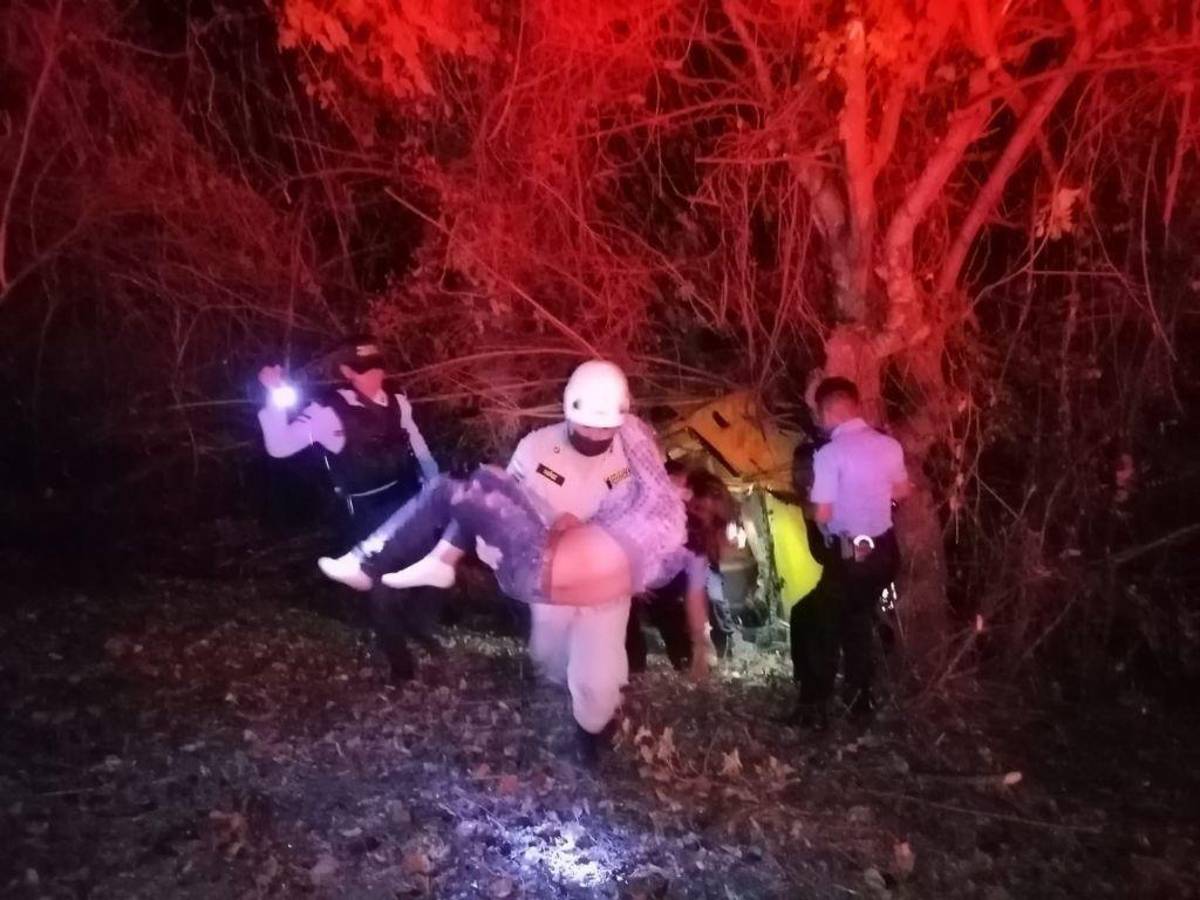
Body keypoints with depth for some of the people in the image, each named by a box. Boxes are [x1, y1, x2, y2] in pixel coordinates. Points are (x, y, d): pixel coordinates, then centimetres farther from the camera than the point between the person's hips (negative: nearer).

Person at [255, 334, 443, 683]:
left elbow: (420, 450, 8)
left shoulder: (396, 402, 0)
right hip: (366, 514, -4)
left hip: (410, 502, 4)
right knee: (380, 585, 8)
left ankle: (419, 625, 43)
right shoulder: (327, 411, -13)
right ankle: (398, 656, 33)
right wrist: (275, 398, -28)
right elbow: (279, 446, -17)